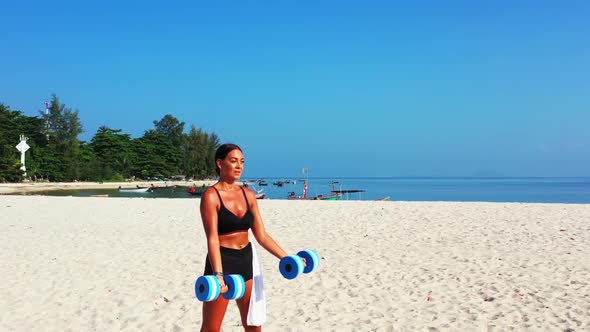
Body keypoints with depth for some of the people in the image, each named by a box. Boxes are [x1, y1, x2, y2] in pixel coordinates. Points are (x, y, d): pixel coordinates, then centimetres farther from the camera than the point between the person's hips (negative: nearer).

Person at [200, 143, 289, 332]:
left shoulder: (248, 195, 6)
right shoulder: (211, 196, -11)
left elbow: (261, 235, 7)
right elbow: (212, 238, -19)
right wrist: (218, 274, -31)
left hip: (246, 261, 6)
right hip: (222, 262, -6)